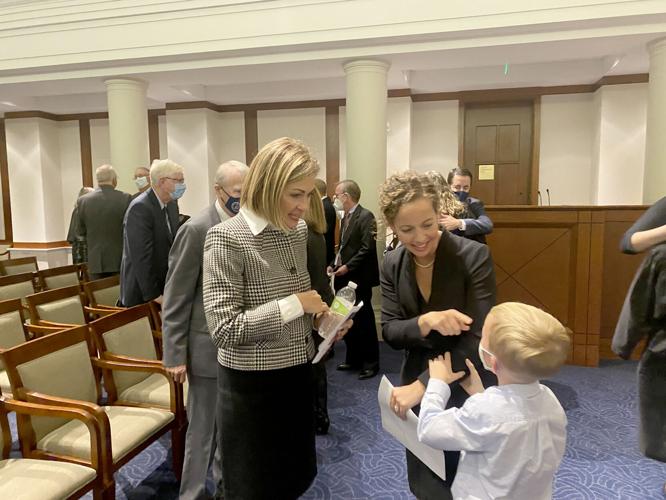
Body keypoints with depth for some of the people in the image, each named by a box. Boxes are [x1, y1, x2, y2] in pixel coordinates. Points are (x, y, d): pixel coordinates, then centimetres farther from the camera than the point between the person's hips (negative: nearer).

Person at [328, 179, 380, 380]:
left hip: (359, 278, -8)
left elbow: (367, 248, -19)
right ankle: (353, 359, 26)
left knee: (364, 320, 1)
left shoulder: (365, 216, -13)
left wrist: (347, 267, -18)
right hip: (344, 277, 9)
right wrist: (333, 264, 5)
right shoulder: (345, 217, 14)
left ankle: (371, 363, 14)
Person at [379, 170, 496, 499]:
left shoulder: (474, 256, -20)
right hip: (416, 381, 4)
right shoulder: (393, 264, -5)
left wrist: (421, 386, -26)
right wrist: (426, 322, -29)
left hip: (467, 390, -4)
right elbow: (390, 332, -8)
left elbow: (477, 339, -23)